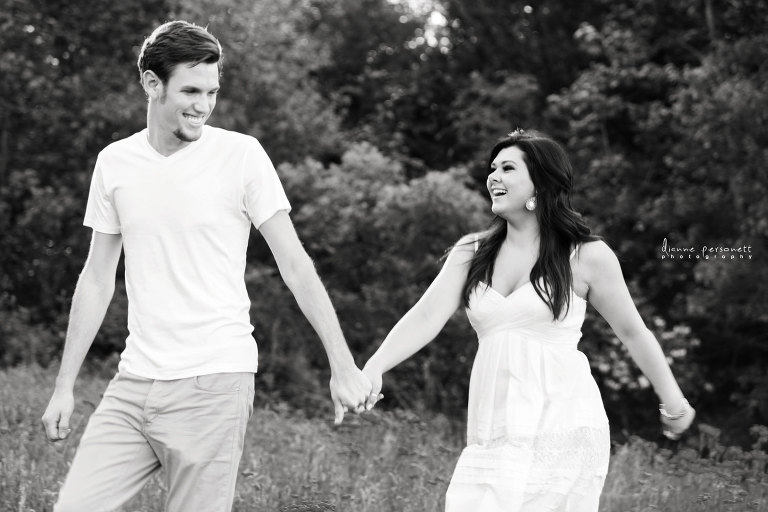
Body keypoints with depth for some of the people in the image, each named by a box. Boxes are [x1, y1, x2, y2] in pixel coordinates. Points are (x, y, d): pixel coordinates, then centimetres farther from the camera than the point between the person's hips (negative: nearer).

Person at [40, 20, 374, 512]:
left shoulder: (241, 154, -4)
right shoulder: (114, 162, 7)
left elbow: (294, 263, -3)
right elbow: (98, 280, 14)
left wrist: (343, 365, -8)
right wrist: (64, 386, 13)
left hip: (214, 382, -4)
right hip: (134, 381, 4)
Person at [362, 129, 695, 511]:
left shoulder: (587, 257, 1)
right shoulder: (471, 254, 11)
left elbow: (633, 333, 11)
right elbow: (427, 316, -1)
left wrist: (674, 403, 20)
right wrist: (375, 366, -17)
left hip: (561, 428, -3)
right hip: (494, 434, 4)